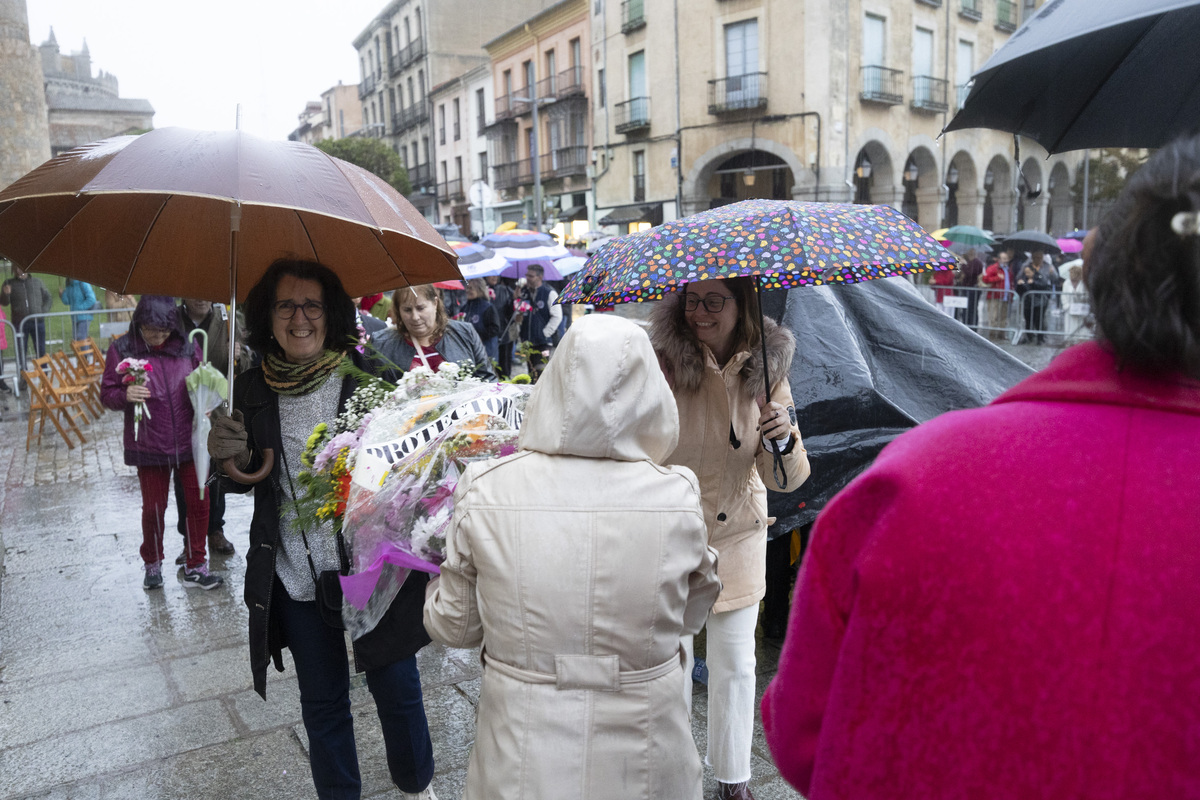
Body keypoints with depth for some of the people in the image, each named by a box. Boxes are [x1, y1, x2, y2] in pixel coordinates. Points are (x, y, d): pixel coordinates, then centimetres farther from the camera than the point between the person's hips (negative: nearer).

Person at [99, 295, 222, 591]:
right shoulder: (122, 350, -6)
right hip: (149, 445, -1)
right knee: (153, 507, 11)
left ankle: (195, 567, 19)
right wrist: (126, 395, -22)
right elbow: (107, 394, -1)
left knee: (198, 502, 4)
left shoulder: (188, 347, -1)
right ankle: (152, 564, 34)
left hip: (189, 441, 1)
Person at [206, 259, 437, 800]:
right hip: (296, 579, 3)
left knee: (396, 690, 14)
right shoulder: (253, 389, 0)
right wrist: (232, 459, -12)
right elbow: (244, 481, 10)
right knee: (321, 704, 20)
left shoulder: (368, 376, -10)